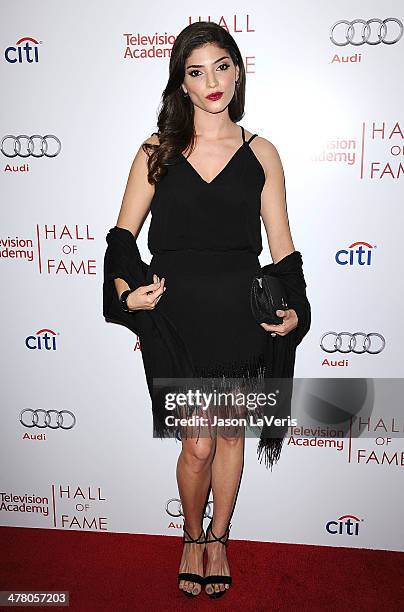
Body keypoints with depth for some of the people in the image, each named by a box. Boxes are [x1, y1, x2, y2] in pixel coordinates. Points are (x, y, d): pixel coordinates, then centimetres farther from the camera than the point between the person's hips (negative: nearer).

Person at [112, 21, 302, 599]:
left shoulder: (260, 153, 6)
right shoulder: (157, 151, 4)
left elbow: (280, 241, 4)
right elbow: (123, 234, 5)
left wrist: (292, 305, -11)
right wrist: (126, 289, -12)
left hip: (241, 314, 1)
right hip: (177, 313, -1)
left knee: (230, 436, 14)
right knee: (197, 446, 3)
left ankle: (219, 539, 39)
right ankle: (192, 538, 34)